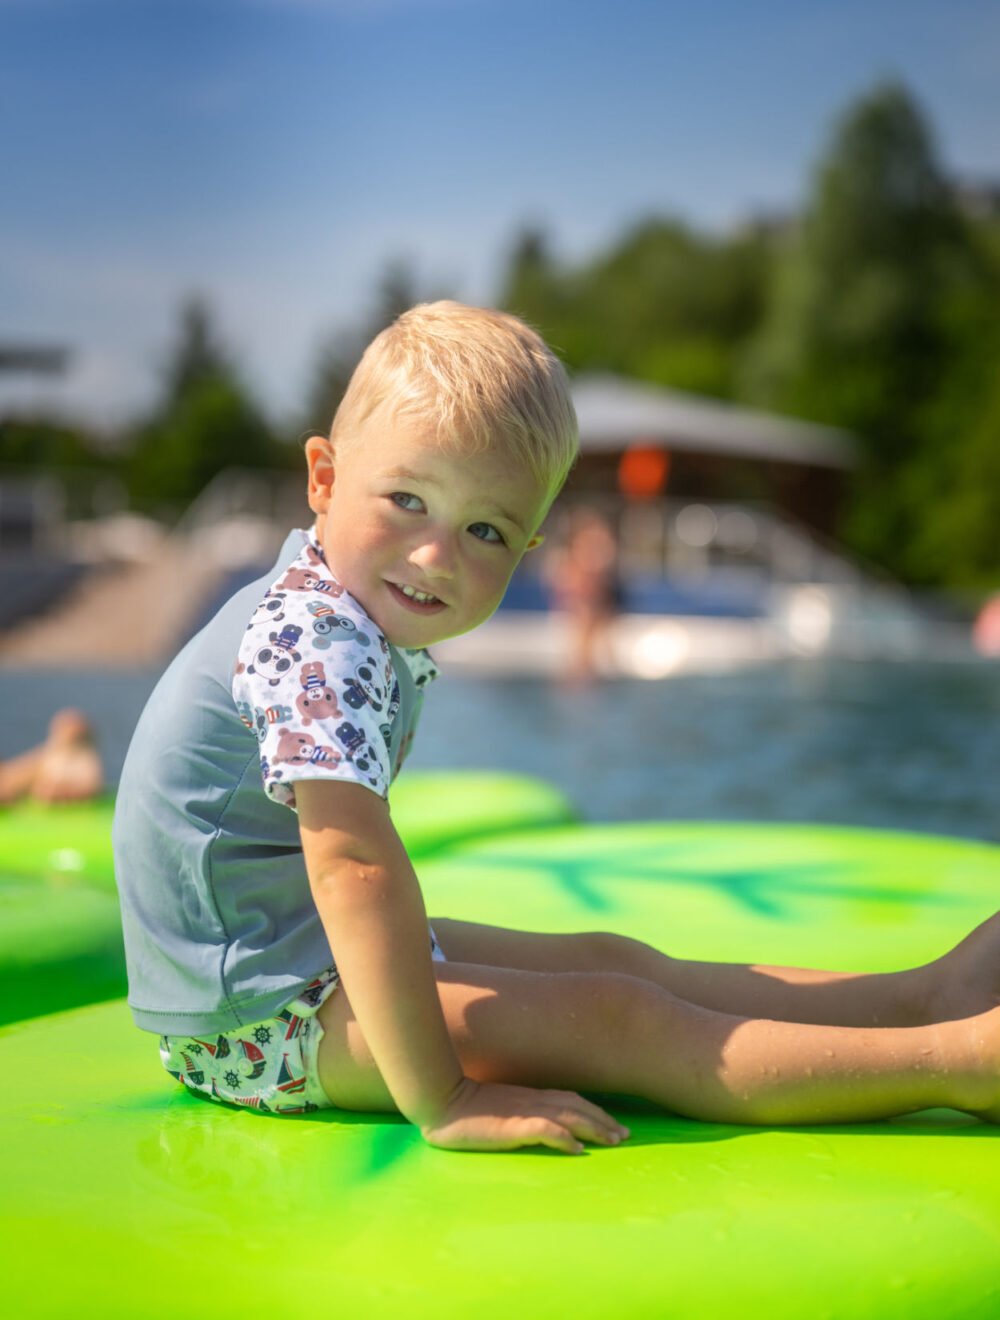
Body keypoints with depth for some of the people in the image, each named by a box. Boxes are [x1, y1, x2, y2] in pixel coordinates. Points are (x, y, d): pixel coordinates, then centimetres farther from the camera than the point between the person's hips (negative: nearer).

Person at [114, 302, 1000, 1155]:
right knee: (606, 1020, -16)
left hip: (301, 958, 10)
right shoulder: (320, 643, -27)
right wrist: (439, 1103, -35)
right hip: (255, 1020, -10)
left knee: (609, 959, 7)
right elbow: (353, 864, -34)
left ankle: (922, 994, 11)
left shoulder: (350, 609, 6)